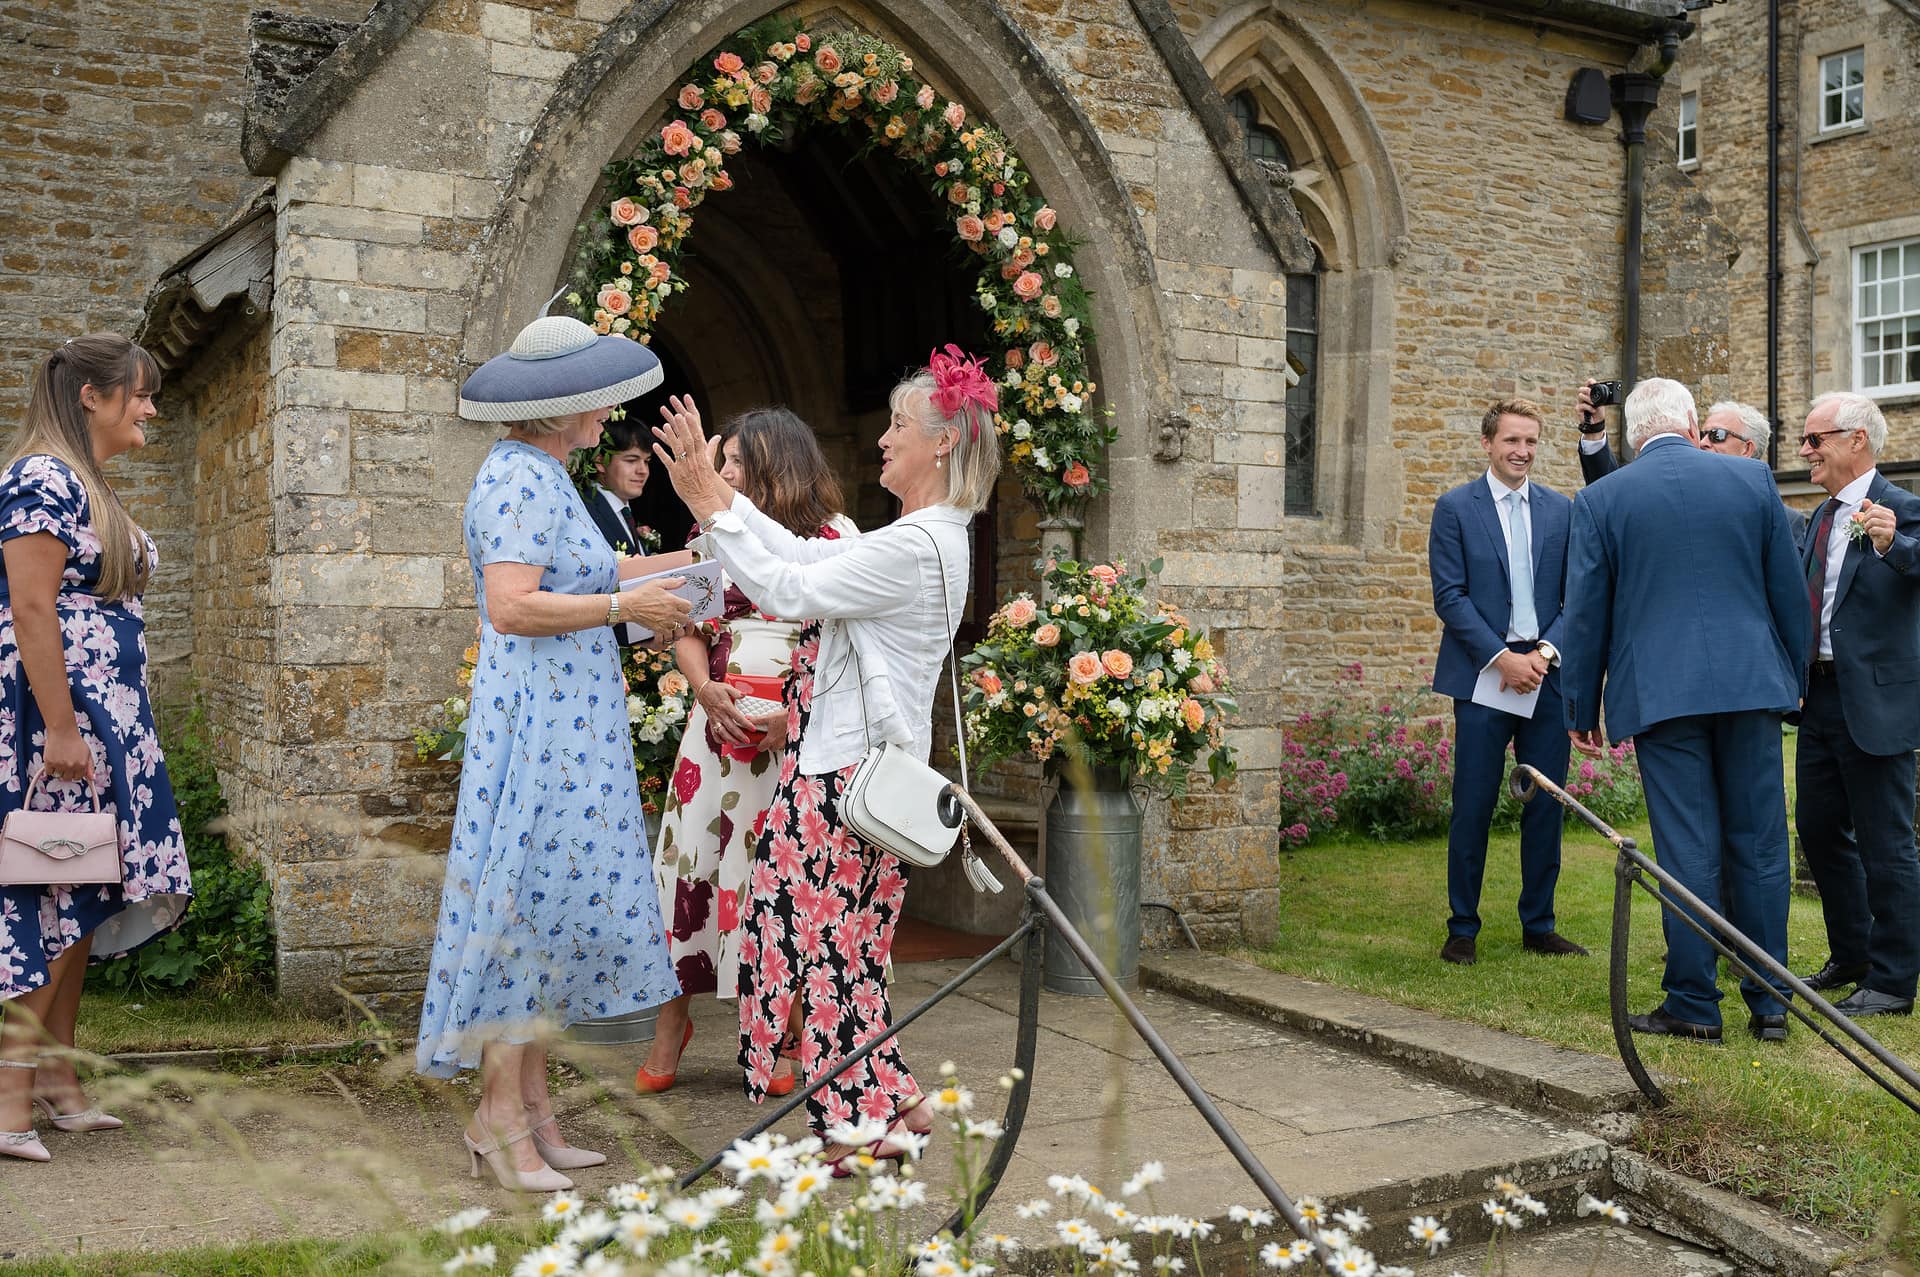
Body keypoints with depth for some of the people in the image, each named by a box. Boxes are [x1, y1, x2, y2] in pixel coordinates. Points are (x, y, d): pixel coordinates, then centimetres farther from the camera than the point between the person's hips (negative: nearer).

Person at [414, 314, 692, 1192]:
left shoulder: (539, 476, 17)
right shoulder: (523, 479, -15)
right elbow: (512, 607, -24)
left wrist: (635, 607, 15)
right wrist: (623, 606, -16)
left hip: (560, 719, 10)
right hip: (538, 720, -10)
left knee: (554, 906, 11)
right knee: (533, 900, -5)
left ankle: (532, 1106, 19)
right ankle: (500, 1116, 5)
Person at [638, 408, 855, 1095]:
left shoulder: (833, 535, 0)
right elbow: (685, 630, 10)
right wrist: (706, 689, -9)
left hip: (800, 734, -3)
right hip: (718, 723, 3)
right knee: (689, 857, 2)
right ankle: (672, 1023, 18)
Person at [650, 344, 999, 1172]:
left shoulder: (917, 547, -18)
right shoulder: (923, 538, 15)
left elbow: (789, 590, -18)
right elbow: (802, 554, 12)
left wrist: (711, 505, -11)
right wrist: (713, 489, 9)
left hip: (850, 772, -10)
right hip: (852, 761, 10)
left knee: (829, 941, -1)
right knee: (842, 942, 15)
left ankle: (860, 1121, 11)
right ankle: (889, 1107, 23)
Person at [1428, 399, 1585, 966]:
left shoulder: (1561, 510, 10)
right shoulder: (1455, 508, 0)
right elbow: (1450, 597, -6)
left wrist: (1546, 651, -8)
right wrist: (1502, 658, -13)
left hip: (1545, 672, 3)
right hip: (1483, 673, -3)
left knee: (1546, 802, 7)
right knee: (1473, 805, -1)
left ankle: (1539, 925, 19)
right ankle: (1462, 929, 10)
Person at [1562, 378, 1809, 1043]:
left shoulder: (1600, 500, -1)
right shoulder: (1754, 479, 4)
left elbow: (1585, 614, 2)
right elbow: (1790, 590, 9)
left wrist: (1582, 708, 11)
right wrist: (1796, 676, 20)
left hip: (1661, 692, -2)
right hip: (1753, 686, 2)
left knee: (1688, 850, 1)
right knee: (1759, 844, 9)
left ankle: (1694, 1004, 5)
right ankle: (1769, 1001, 16)